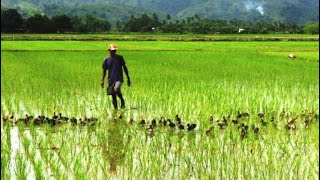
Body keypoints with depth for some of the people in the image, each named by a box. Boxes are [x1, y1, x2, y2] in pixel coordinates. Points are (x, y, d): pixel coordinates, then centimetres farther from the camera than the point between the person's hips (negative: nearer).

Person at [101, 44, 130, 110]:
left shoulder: (120, 58, 2)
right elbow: (104, 70, 10)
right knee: (113, 96, 2)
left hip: (119, 79, -2)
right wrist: (102, 81, 0)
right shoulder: (106, 60, 5)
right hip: (111, 80, 2)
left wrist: (128, 78, 6)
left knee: (116, 89, -28)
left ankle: (122, 100, -3)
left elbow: (125, 68, 7)